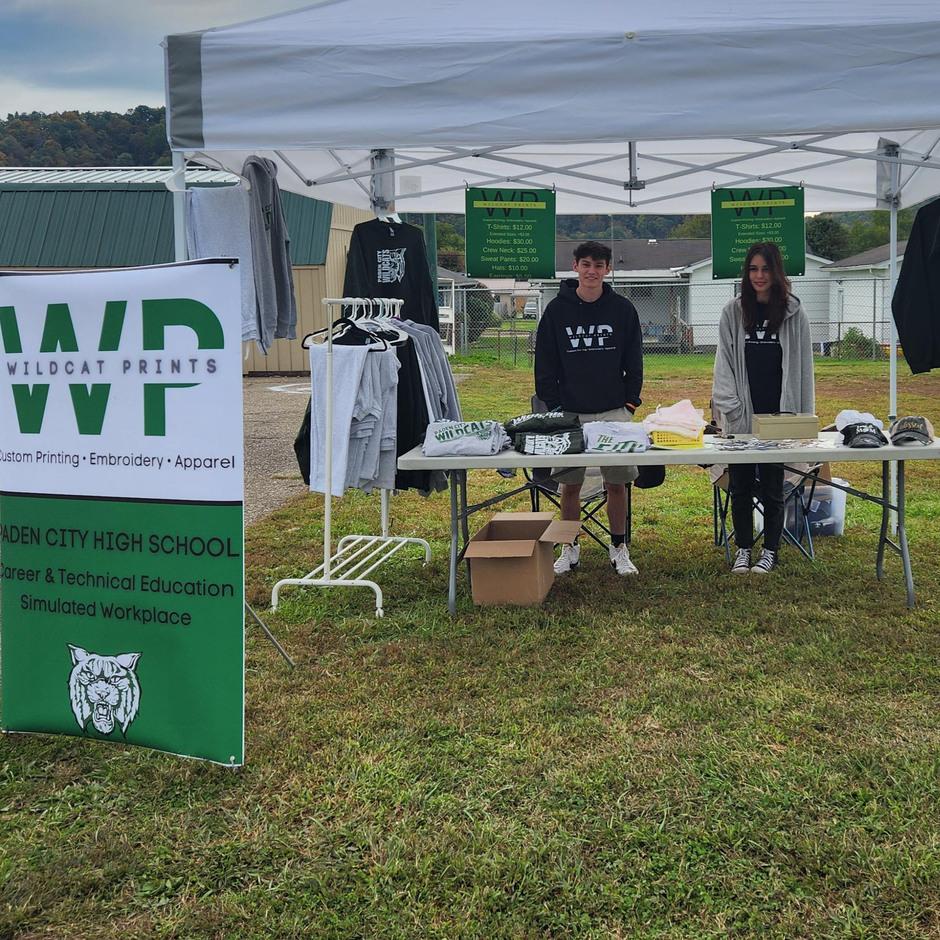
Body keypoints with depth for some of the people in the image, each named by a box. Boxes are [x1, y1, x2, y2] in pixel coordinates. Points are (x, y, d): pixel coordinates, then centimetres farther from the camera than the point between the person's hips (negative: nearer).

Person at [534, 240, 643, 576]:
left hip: (614, 411, 0)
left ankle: (619, 549, 17)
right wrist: (553, 406, -2)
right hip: (569, 413, 0)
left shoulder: (622, 309, 3)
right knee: (570, 484, 5)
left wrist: (631, 401, 0)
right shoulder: (557, 310, 2)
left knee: (617, 483, 4)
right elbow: (545, 364, 4)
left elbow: (634, 360, 8)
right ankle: (570, 549, 18)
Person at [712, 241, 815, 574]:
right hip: (741, 416, 1)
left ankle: (770, 551, 17)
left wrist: (805, 416, 1)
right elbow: (725, 362, 2)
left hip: (779, 413, -1)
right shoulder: (733, 311, 3)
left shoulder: (794, 313, 2)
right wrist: (730, 407, -8)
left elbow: (803, 366, 4)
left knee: (772, 486, 5)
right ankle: (743, 548, 19)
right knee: (740, 485, 6)